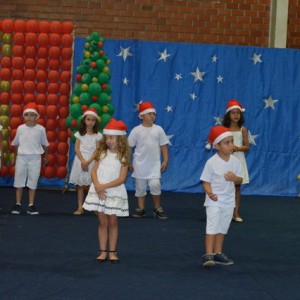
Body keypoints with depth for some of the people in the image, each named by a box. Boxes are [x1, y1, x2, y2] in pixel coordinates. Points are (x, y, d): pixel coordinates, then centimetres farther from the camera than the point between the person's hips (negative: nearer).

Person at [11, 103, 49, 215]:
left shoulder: (40, 129, -5)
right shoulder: (20, 128, -1)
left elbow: (44, 144, 8)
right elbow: (16, 143, 12)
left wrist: (46, 156, 18)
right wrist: (15, 157, 19)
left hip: (35, 158, -1)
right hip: (22, 157, 1)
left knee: (33, 182, 4)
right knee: (19, 181, 6)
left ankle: (31, 205, 10)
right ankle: (17, 204, 13)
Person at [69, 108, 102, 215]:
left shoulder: (98, 135, 2)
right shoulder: (80, 134, 6)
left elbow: (97, 151, -5)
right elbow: (76, 149, 0)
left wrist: (88, 162, -16)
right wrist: (82, 161, -14)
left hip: (92, 162, -2)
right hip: (80, 160, 2)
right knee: (79, 185, 3)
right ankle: (80, 207, 8)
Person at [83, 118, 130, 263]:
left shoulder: (123, 156, -5)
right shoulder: (102, 153, 4)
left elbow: (121, 179, -11)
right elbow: (94, 171, 0)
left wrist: (104, 186, -17)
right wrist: (98, 187, -16)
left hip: (115, 192, -2)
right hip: (99, 191, 2)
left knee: (113, 222, 5)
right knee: (102, 222, 5)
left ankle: (112, 252, 11)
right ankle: (103, 251, 8)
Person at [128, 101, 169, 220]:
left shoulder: (158, 129, 1)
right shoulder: (136, 130, -4)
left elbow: (163, 146, 5)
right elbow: (129, 147, 1)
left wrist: (165, 160, 0)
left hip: (154, 164, 0)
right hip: (140, 164, 0)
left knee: (155, 184, -11)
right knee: (140, 186, 9)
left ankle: (157, 208, 5)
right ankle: (141, 208, 21)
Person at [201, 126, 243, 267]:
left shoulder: (235, 161, 0)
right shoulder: (211, 162, -15)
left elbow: (240, 180, 6)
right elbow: (206, 181, -11)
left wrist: (235, 178, -17)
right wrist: (210, 193, -29)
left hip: (229, 201, 6)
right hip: (214, 201, -6)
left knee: (222, 229, 14)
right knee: (212, 227, -12)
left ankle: (218, 253, 24)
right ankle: (208, 255, -12)